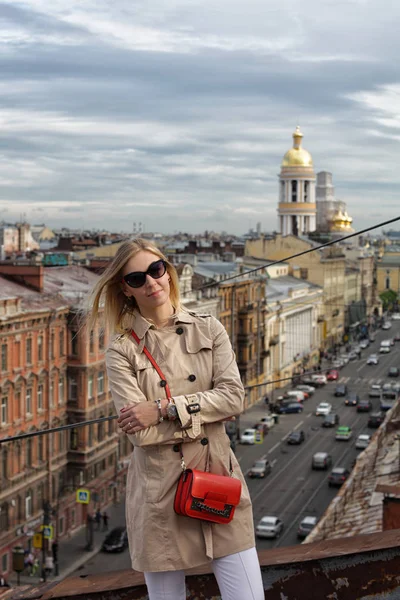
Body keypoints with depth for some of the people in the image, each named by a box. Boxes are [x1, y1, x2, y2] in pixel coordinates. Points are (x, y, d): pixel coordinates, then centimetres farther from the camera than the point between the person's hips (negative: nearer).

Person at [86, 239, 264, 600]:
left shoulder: (208, 330, 5)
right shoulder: (122, 349, -2)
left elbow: (233, 396, -7)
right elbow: (141, 432, -11)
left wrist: (164, 409, -13)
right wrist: (203, 415, -9)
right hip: (159, 489, -1)